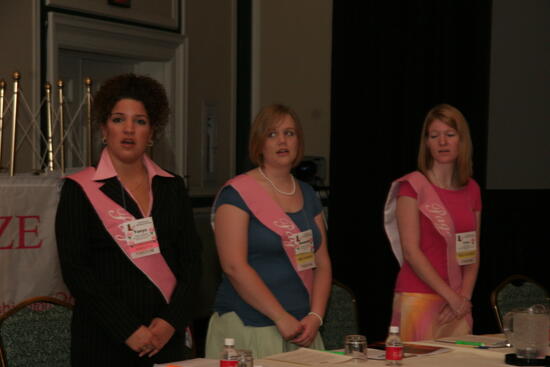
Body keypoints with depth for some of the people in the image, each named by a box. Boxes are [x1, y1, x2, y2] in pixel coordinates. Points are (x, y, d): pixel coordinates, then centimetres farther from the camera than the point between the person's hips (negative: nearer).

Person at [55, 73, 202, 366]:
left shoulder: (172, 187, 9)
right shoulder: (80, 189, -2)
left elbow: (191, 260, 6)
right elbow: (75, 269, -9)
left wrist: (172, 321, -9)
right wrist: (127, 329, -14)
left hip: (167, 338, 3)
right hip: (103, 342, -3)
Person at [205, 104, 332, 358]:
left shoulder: (307, 195, 12)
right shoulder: (237, 193, -7)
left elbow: (322, 263, 12)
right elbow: (234, 266, -15)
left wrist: (315, 316, -4)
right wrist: (281, 317, -16)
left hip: (301, 329, 5)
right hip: (248, 330, -5)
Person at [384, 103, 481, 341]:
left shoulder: (471, 190, 11)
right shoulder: (412, 186, -4)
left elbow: (473, 251, 12)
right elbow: (411, 251, -10)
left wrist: (465, 297, -3)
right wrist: (451, 296, -11)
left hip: (458, 302, 5)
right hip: (419, 298, -5)